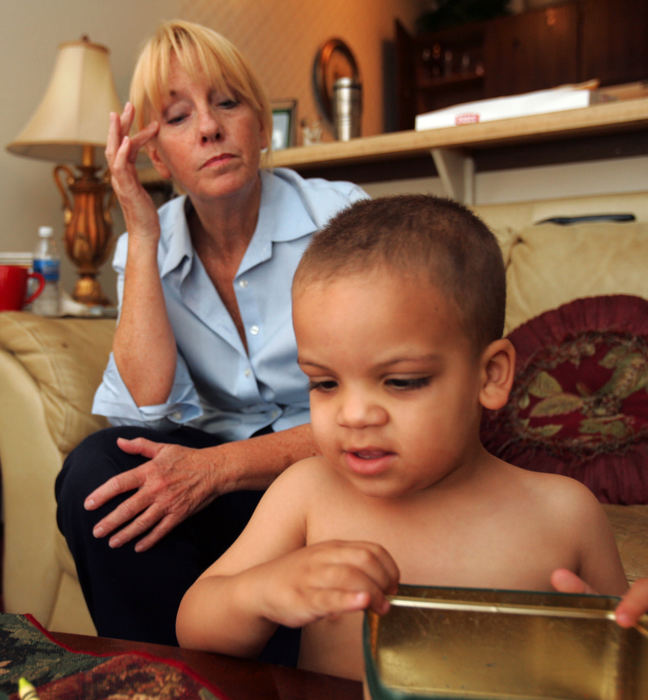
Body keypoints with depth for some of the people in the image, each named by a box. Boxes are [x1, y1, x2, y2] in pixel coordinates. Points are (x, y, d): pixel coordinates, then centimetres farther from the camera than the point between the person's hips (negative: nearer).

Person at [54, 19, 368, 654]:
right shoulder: (144, 249, 2)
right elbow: (152, 404, -13)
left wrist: (217, 467, -26)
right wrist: (142, 236, -15)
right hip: (215, 470, 4)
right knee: (96, 470, -25)